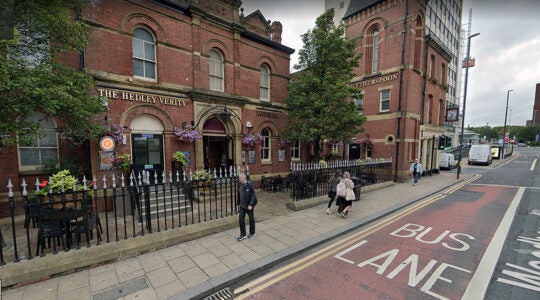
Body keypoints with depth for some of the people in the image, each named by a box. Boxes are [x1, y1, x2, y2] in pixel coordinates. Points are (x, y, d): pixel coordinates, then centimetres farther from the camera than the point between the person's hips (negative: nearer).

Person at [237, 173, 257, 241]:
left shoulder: (249, 184, -18)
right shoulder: (240, 184, 0)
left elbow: (253, 195, -18)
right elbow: (239, 194, 10)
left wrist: (251, 205, -22)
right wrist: (239, 203, 13)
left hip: (249, 205, -5)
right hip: (242, 205, 5)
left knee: (251, 219, 11)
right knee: (241, 219, 3)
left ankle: (252, 233, 30)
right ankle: (243, 234, 18)